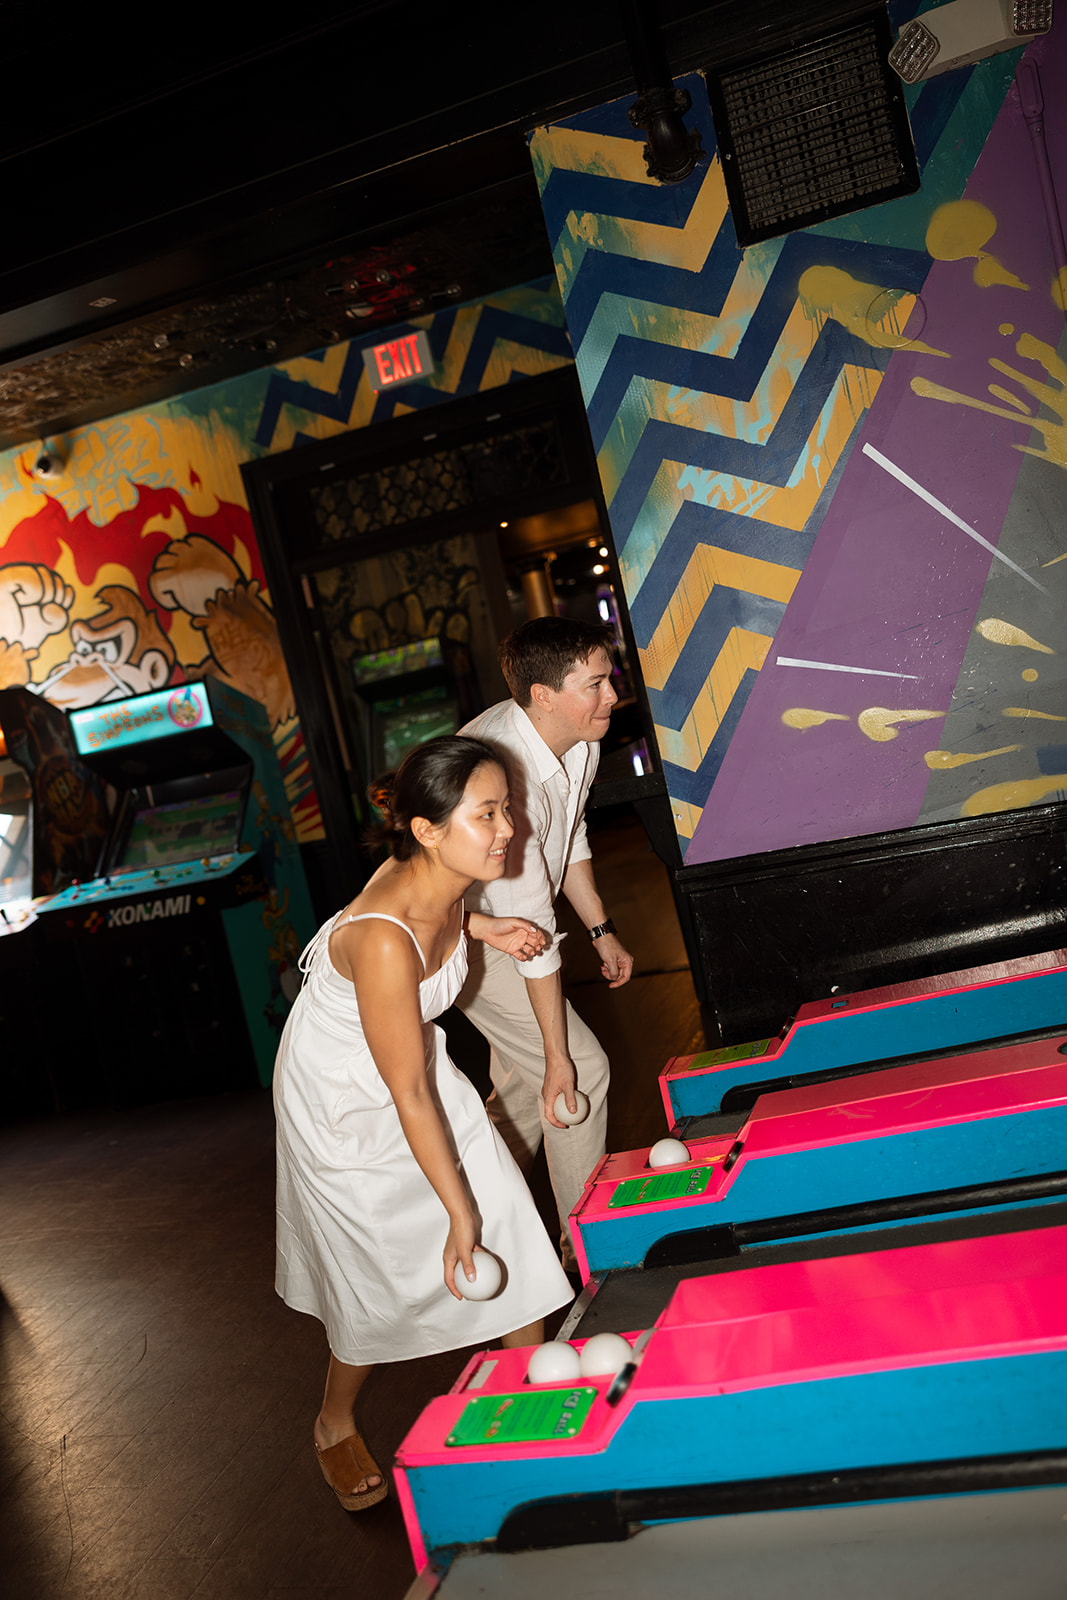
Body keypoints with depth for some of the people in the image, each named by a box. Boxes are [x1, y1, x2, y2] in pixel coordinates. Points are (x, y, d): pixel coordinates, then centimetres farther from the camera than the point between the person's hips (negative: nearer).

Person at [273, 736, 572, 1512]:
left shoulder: (437, 879, -18)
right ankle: (336, 1426, 38)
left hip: (413, 1061, 7)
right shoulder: (383, 942, -39)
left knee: (507, 1224, 6)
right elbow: (408, 1097, -30)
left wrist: (480, 926, -6)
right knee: (384, 1275, 9)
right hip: (345, 1101, -7)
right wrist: (457, 1214, -22)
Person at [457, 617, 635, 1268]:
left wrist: (602, 929, 12)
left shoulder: (579, 740, -9)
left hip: (503, 915, 9)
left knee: (524, 1079, 17)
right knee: (583, 1069, -9)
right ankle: (588, 1249, 8)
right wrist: (558, 1056, -29)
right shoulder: (505, 775, -37)